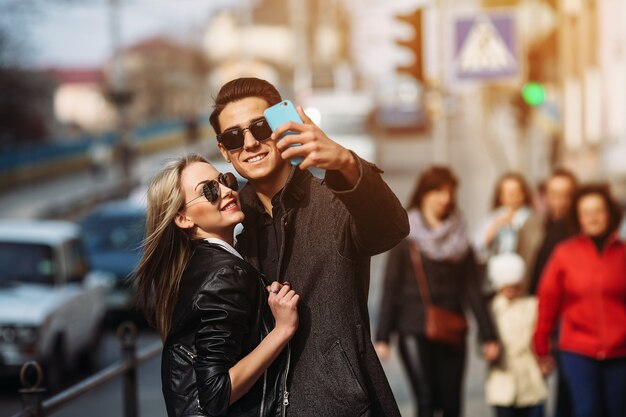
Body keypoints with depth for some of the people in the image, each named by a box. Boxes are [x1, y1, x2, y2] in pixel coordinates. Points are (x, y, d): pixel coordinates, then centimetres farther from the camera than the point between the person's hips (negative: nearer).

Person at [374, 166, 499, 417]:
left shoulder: (459, 239, 11)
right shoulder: (406, 237, 2)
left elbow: (472, 290, 7)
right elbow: (390, 288, -1)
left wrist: (488, 335, 0)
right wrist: (382, 337, -7)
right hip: (414, 331, -3)